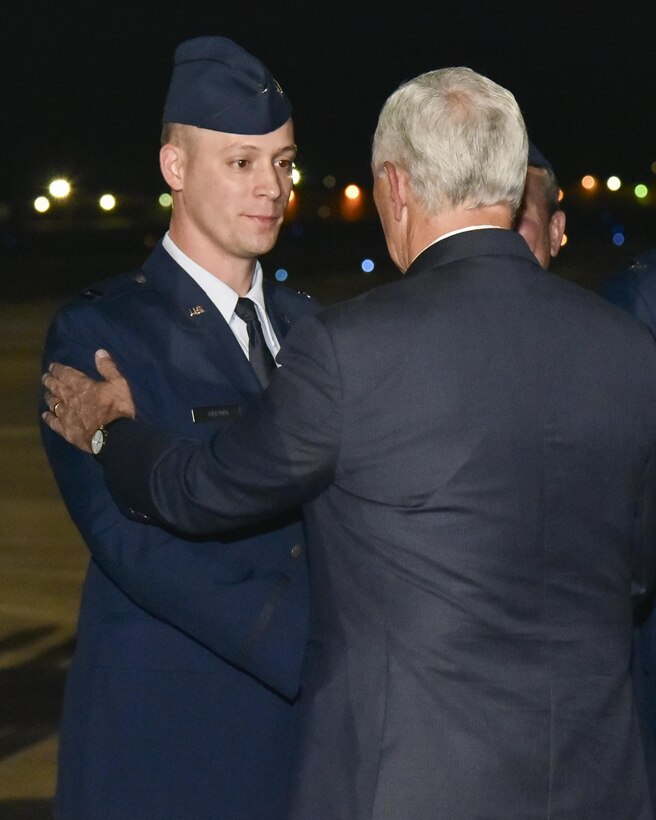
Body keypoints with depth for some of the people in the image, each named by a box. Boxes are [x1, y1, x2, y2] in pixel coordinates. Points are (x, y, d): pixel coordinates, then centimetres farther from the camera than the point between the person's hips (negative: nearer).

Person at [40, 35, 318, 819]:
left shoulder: (304, 322, 12)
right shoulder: (98, 331, -7)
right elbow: (132, 540, -17)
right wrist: (312, 649, -24)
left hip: (308, 720, 5)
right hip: (168, 736, -5)